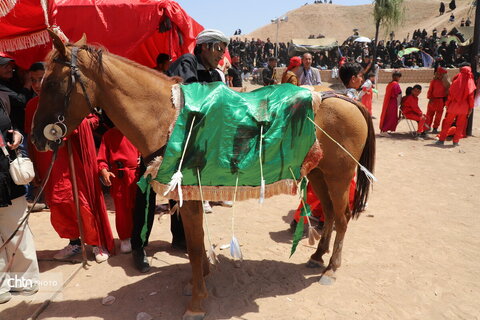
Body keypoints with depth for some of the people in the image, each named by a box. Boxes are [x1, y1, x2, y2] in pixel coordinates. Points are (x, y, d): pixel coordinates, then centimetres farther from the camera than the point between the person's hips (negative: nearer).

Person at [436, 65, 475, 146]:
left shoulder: (456, 80, -3)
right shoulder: (470, 82, -3)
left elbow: (450, 93, -3)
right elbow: (471, 96, -3)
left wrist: (447, 104, 4)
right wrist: (470, 108, 3)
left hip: (453, 105, 0)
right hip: (464, 107, 0)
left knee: (447, 123, 7)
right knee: (460, 125, 9)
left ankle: (442, 139, 5)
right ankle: (456, 141, 10)